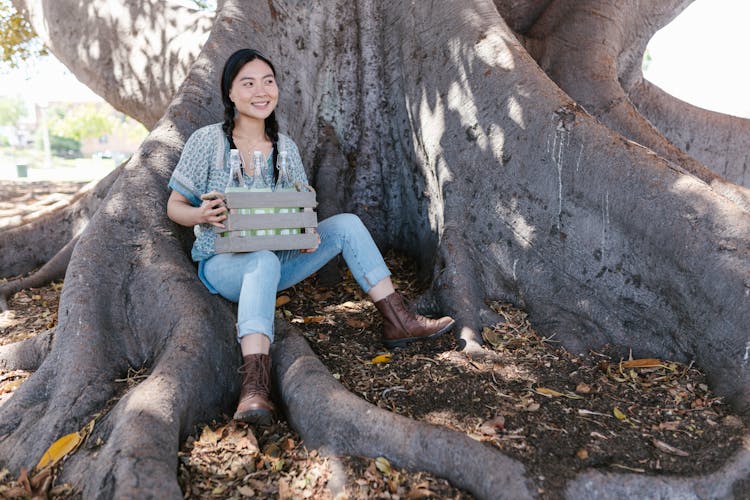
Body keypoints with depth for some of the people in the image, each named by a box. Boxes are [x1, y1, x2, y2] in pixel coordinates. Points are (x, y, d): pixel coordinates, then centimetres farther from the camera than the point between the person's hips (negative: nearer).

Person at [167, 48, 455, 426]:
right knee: (264, 261, -39)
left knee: (345, 224, -11)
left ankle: (397, 322, -11)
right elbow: (174, 207, -3)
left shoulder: (285, 148, 6)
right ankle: (255, 387, -53)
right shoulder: (207, 141, -6)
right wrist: (202, 215, -26)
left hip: (274, 259, 5)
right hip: (221, 264, -5)